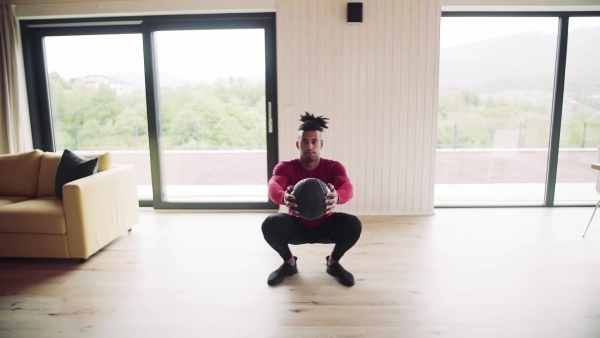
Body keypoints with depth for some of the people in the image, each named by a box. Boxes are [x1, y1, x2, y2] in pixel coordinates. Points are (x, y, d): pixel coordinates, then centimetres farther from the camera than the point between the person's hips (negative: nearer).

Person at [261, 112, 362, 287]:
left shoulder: (334, 167, -14)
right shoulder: (286, 167, -16)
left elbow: (347, 188, -34)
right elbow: (273, 187, -37)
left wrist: (336, 197, -60)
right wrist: (284, 197, -63)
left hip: (325, 227, 0)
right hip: (296, 227, 0)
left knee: (353, 224, -29)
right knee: (270, 224, -31)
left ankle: (333, 262, 1)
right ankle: (289, 263, -1)